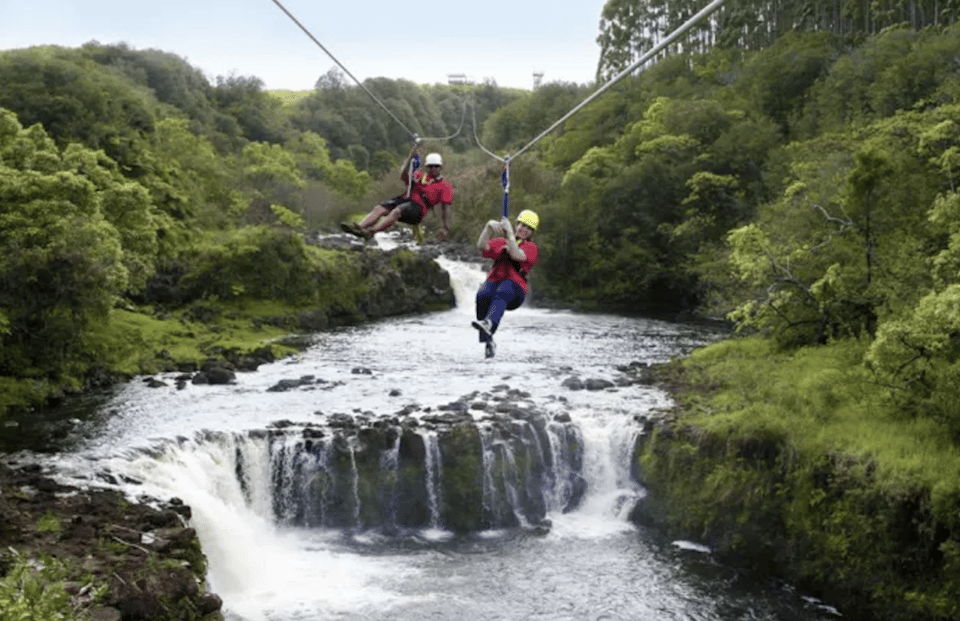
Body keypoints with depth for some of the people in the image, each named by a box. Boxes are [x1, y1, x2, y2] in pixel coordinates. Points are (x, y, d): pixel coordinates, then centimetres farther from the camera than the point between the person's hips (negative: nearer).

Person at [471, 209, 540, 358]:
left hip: (515, 289, -3)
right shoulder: (501, 242, 25)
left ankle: (489, 323, -65)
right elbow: (482, 246, 5)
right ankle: (488, 341, -33)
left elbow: (516, 255, -10)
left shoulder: (531, 248, 13)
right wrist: (489, 227, -9)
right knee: (483, 295, -33)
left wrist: (509, 232, -14)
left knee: (503, 291, -39)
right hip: (494, 282, 3)